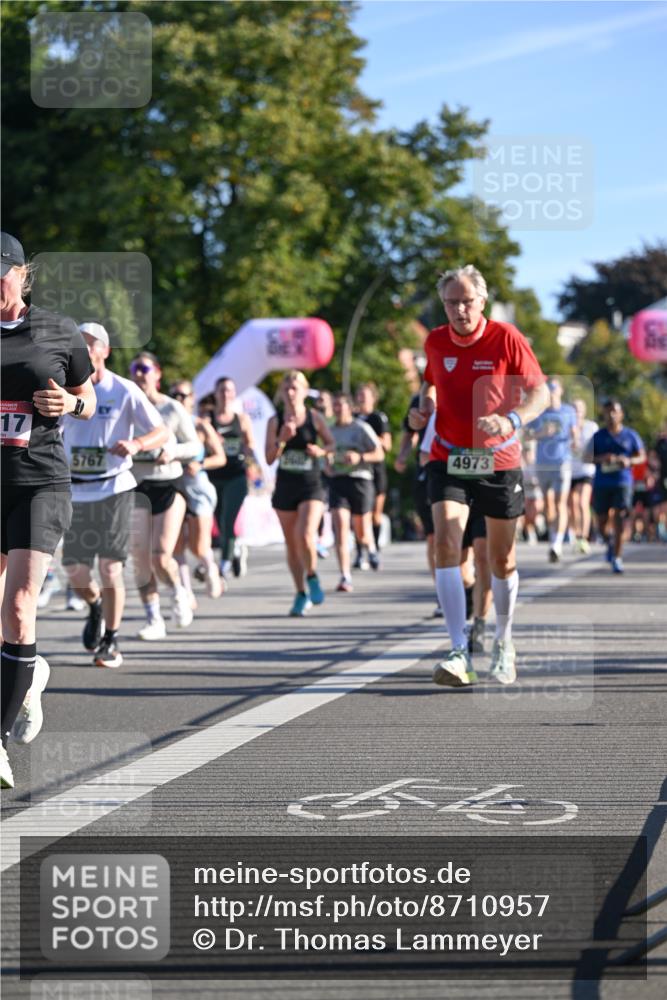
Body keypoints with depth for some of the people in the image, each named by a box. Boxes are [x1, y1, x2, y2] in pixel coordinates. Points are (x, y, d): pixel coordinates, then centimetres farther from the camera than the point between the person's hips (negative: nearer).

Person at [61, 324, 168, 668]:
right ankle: (95, 607, 35)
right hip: (76, 493, 3)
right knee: (75, 571, 1)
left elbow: (162, 432, -4)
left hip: (114, 488, -3)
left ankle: (111, 642, 8)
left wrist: (135, 444, -25)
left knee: (110, 568, -6)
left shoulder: (124, 391, -4)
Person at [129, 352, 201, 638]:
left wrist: (172, 451, -15)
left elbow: (194, 445, 4)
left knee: (162, 557, -13)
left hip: (169, 485, -3)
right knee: (141, 560, 0)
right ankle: (154, 620, 12)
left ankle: (178, 592, 20)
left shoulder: (173, 409, -3)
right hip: (136, 488, 3)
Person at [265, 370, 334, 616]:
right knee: (291, 544, 8)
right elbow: (269, 458, -1)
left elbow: (331, 443, 10)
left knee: (305, 535, -22)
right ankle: (302, 595, 22)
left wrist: (321, 451, -11)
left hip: (311, 486, -3)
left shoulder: (314, 417, -1)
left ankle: (312, 577, 5)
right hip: (285, 487, 3)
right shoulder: (275, 421, 2)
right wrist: (282, 439, -17)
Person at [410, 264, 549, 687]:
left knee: (502, 560, 8)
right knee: (446, 544, -20)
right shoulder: (435, 341, 2)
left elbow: (540, 392, -10)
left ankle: (504, 644, 32)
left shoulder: (506, 338, -9)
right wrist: (424, 408, 0)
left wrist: (511, 420, -29)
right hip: (449, 459, 1)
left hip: (499, 461, -1)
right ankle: (460, 653, -23)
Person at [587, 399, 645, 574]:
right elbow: (588, 458, 3)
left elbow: (642, 456, 9)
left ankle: (617, 558, -9)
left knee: (619, 518, -14)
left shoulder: (630, 435, 4)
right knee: (602, 520, 7)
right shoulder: (598, 436, 5)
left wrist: (629, 461, -12)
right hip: (601, 483, 2)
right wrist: (601, 459, -17)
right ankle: (609, 543, 40)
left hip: (622, 482, -2)